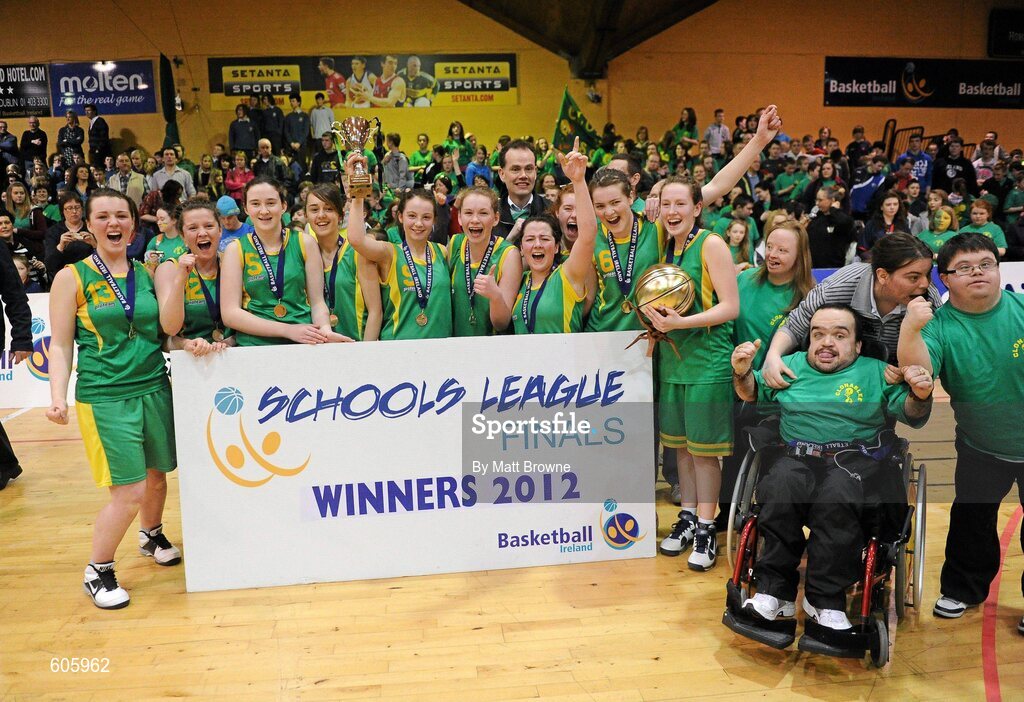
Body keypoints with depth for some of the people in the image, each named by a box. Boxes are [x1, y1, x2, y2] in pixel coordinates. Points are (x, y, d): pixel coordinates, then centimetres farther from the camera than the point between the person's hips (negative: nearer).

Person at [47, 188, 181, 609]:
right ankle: (97, 571, 15)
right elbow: (60, 345, -2)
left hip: (154, 389, 4)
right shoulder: (72, 278, -2)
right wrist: (58, 397, -12)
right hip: (104, 396, -4)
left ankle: (151, 534, 45)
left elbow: (167, 330, 12)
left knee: (156, 475, 14)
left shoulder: (148, 274, 9)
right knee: (130, 492, -8)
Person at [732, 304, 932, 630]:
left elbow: (912, 416, 11)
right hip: (796, 456, 1)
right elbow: (751, 394, 26)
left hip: (855, 459, -1)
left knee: (838, 495, -37)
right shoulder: (791, 365, 25)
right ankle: (775, 590, -26)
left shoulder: (876, 371, 19)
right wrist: (742, 371, 5)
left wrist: (920, 395, -11)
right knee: (780, 487, -35)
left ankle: (826, 599, -25)